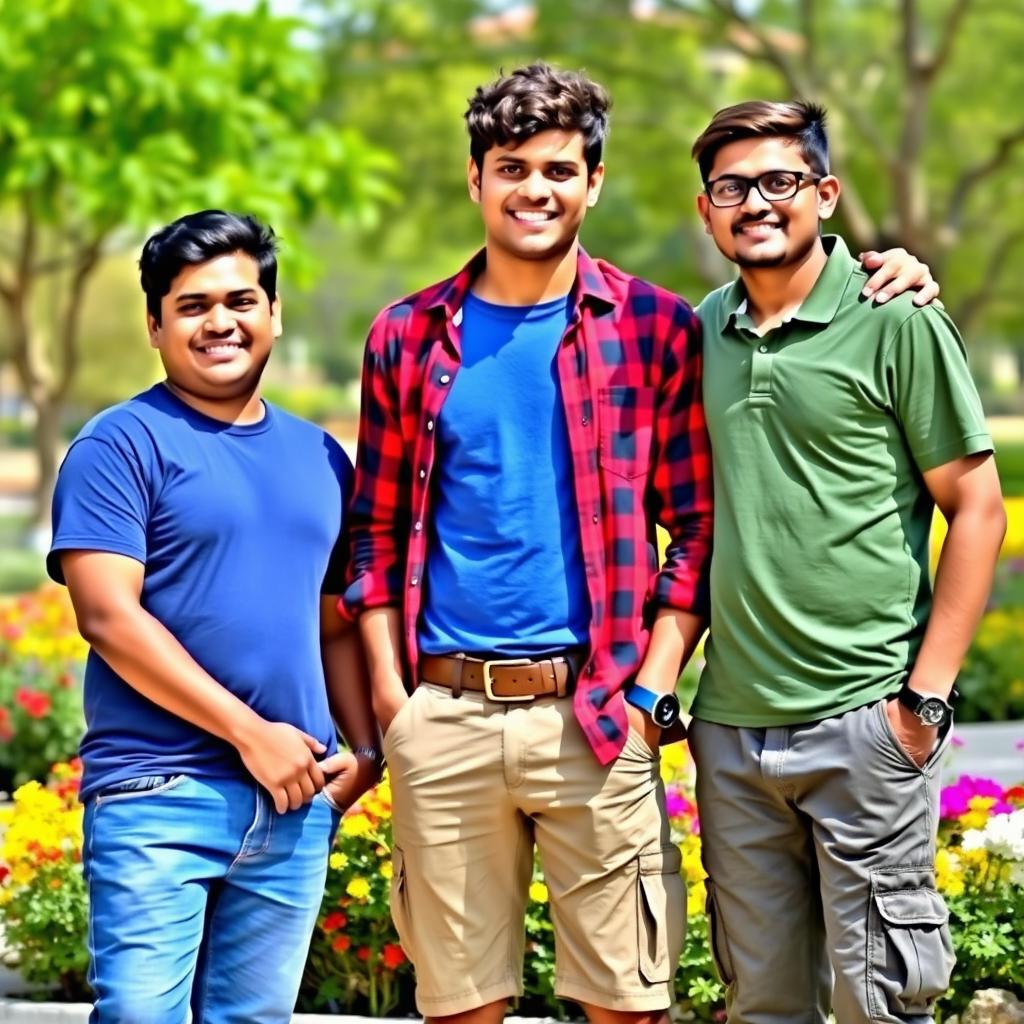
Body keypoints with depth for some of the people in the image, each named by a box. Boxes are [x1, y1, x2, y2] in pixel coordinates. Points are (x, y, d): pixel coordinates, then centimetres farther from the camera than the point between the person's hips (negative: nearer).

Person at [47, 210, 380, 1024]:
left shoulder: (318, 458, 15)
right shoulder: (123, 445, -4)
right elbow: (108, 617, -13)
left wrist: (368, 748, 5)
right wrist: (249, 732, -14)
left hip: (294, 804, 6)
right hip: (157, 799, -6)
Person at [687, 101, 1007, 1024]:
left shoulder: (897, 323, -5)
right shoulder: (703, 332, 10)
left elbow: (978, 508, -5)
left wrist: (927, 694, -10)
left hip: (862, 720, -5)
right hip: (731, 727, 5)